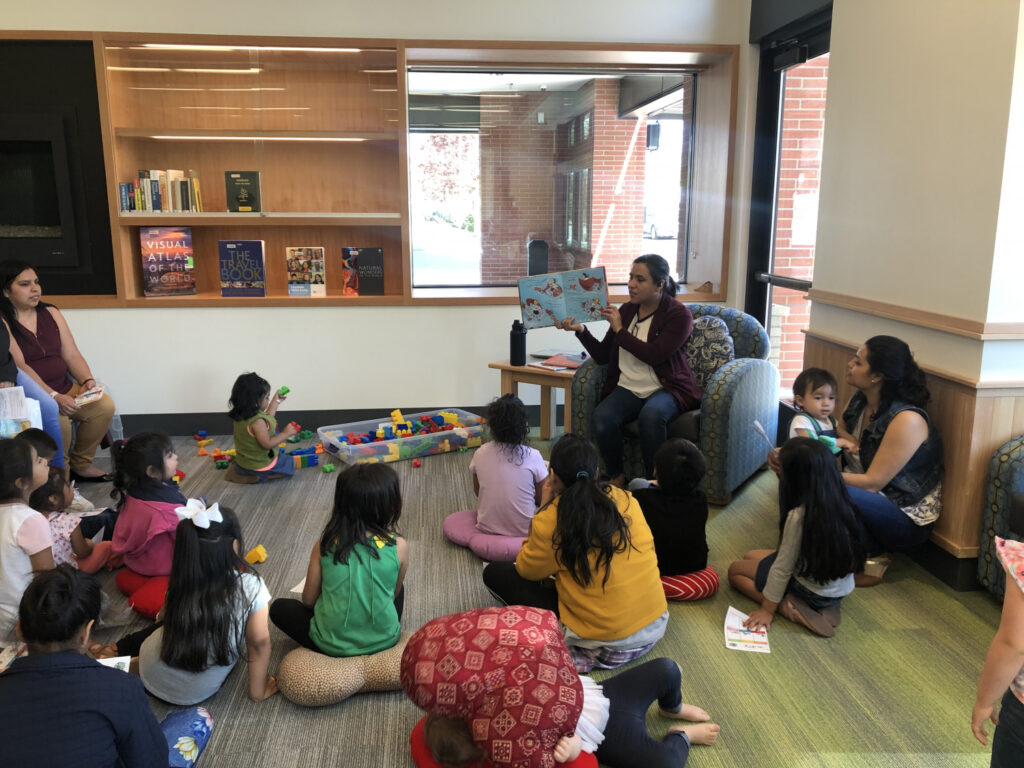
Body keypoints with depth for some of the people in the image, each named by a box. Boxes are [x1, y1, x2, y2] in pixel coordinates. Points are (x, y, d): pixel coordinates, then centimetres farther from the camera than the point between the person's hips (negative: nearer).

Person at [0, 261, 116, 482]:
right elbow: (19, 367, -18)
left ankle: (80, 465, 2)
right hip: (27, 395, -6)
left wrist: (87, 380, -13)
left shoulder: (50, 313, 9)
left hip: (65, 387, 6)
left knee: (104, 406, -17)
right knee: (57, 418, -33)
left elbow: (71, 355, 7)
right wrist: (53, 396, -28)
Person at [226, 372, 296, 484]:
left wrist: (276, 402, 18)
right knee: (291, 464, 9)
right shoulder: (257, 422, -31)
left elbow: (266, 419, 11)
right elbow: (267, 444, -28)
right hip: (259, 465, -8)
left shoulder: (239, 415, -3)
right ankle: (258, 476, -6)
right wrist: (285, 434, -19)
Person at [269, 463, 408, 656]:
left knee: (279, 607, 22)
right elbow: (394, 594, 2)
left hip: (332, 645, -1)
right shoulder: (398, 547, -15)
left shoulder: (325, 545, -12)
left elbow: (308, 599, -1)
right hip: (384, 640, 1)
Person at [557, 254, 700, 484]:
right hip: (628, 388, 4)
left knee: (651, 414, -37)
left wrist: (620, 331, -11)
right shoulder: (626, 310, 11)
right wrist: (580, 330, -3)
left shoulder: (679, 314, -4)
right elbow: (602, 356, 11)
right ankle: (616, 478, -7)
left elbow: (655, 355, -18)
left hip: (666, 388, -4)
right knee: (602, 417, -28)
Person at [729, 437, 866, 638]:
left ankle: (790, 607, -5)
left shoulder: (799, 516, -31)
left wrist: (767, 609, -11)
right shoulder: (839, 502, -11)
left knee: (735, 570, 12)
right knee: (751, 556, 24)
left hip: (813, 591, -7)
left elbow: (782, 568, -20)